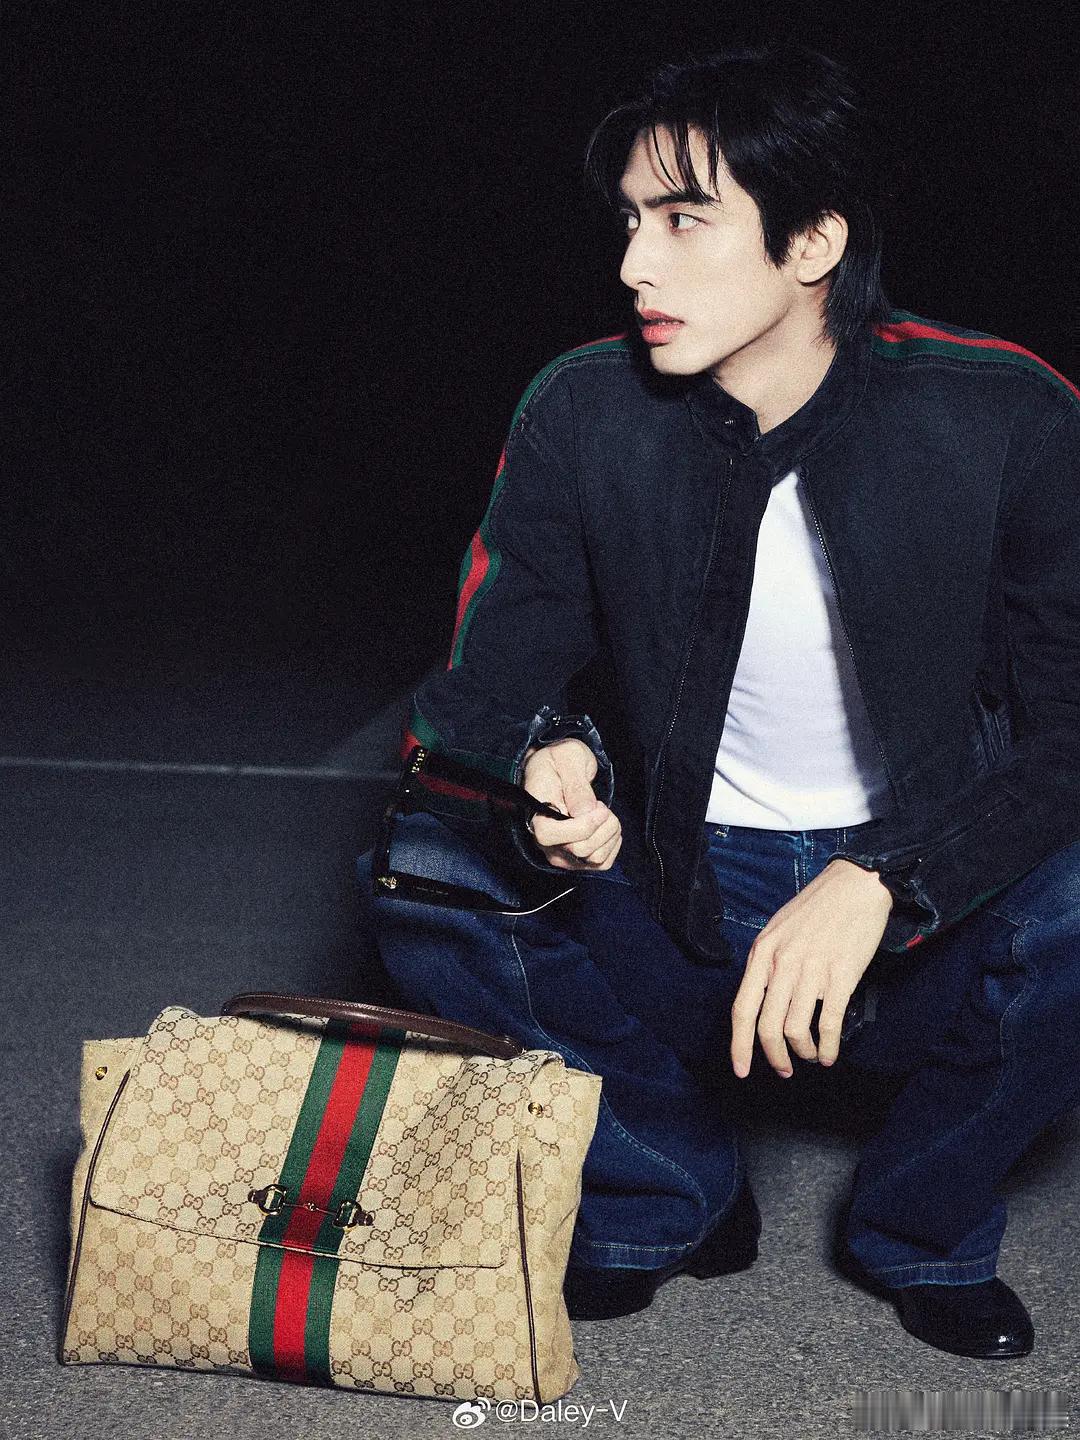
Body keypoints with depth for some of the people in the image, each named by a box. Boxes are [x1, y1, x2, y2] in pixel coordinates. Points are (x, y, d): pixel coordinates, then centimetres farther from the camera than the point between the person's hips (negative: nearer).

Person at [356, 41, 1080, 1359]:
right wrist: (547, 766, -32)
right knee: (416, 876, -22)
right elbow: (484, 692, -7)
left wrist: (876, 882, -31)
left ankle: (918, 1227, 0)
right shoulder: (584, 414, -10)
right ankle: (673, 1195, 2)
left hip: (917, 934, -1)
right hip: (678, 924, 2)